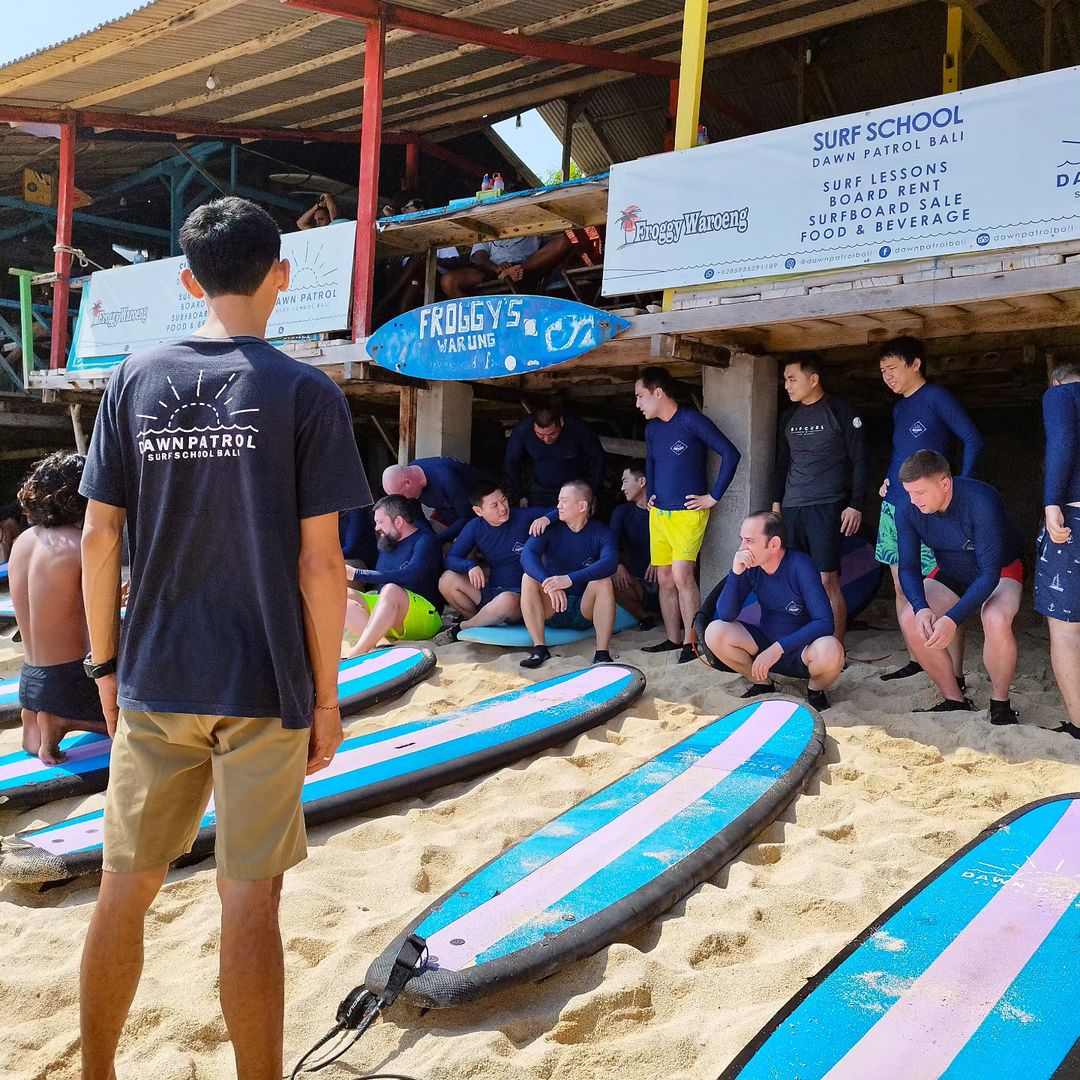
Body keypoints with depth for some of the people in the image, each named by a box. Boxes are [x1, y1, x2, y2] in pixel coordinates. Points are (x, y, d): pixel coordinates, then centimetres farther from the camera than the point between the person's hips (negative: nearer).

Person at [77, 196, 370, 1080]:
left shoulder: (135, 380, 3)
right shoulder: (306, 393, -7)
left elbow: (100, 536, 2)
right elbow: (319, 559, -10)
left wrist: (106, 661, 12)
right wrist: (326, 695, -2)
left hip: (154, 682, 4)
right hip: (263, 688, -3)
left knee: (125, 887, 16)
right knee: (250, 897, 5)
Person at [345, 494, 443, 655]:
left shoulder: (425, 540, -2)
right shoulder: (386, 544, 22)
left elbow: (410, 576, -20)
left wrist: (357, 574, -20)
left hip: (425, 615, -7)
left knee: (391, 590, -36)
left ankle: (356, 654, -45)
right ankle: (374, 647, -38)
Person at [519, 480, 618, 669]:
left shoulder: (601, 533, -7)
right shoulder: (550, 528, -4)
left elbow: (610, 562, -29)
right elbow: (527, 554, -23)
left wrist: (570, 579, -43)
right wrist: (549, 584, -42)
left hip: (585, 610, -1)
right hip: (551, 610, 2)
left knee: (604, 581, -28)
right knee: (528, 578, -23)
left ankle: (602, 653, -30)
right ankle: (539, 648, -25)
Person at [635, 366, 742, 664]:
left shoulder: (692, 421, -11)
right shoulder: (652, 428, 11)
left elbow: (731, 454, -13)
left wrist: (714, 497, -12)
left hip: (688, 513, -7)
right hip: (658, 513, 7)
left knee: (681, 574, -17)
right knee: (665, 579, 8)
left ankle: (691, 641, -7)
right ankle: (673, 639, 18)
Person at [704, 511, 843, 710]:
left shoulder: (800, 565, -22)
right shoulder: (751, 566, -9)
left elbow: (824, 622, -27)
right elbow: (725, 615, -13)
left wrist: (778, 648, -31)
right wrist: (735, 573, -26)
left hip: (802, 651, -4)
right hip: (767, 645, 4)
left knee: (829, 650, -37)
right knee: (715, 632, -17)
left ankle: (816, 690, -1)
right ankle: (762, 683, 6)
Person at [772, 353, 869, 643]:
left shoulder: (840, 411, -2)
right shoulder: (789, 417, 15)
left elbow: (860, 460, -3)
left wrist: (856, 504, -9)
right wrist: (777, 501, 18)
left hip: (826, 506, -5)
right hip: (792, 507, 6)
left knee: (827, 580, -10)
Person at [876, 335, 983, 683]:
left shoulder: (936, 397, -6)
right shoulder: (899, 408, 17)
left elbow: (973, 440, -9)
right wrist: (888, 481, 12)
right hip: (894, 507, 9)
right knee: (902, 587, 11)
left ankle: (956, 675, -4)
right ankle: (918, 659, 22)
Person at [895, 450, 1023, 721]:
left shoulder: (981, 501, -34)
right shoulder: (908, 511, -19)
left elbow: (989, 572, -33)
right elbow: (908, 567, -14)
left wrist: (952, 619, -43)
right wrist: (921, 607, -35)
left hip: (1000, 571, -4)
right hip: (950, 575, 5)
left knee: (996, 621, -35)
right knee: (910, 619, -20)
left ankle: (1000, 705, -10)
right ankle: (954, 701, -3)